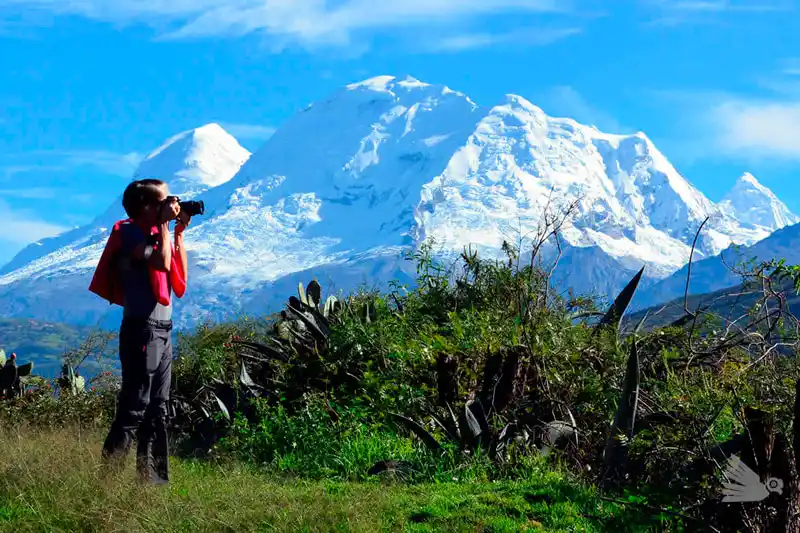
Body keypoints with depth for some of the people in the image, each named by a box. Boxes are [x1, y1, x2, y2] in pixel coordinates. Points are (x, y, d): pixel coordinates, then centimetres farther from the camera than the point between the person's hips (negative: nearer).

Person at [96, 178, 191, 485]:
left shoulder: (155, 233, 17)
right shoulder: (131, 232, -8)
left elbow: (180, 275, 17)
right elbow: (162, 263, -22)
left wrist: (179, 233, 13)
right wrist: (164, 225, -10)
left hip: (162, 330, 9)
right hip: (142, 329, -9)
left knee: (157, 408, 10)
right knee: (134, 407, -11)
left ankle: (152, 476, 14)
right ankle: (108, 473, -8)